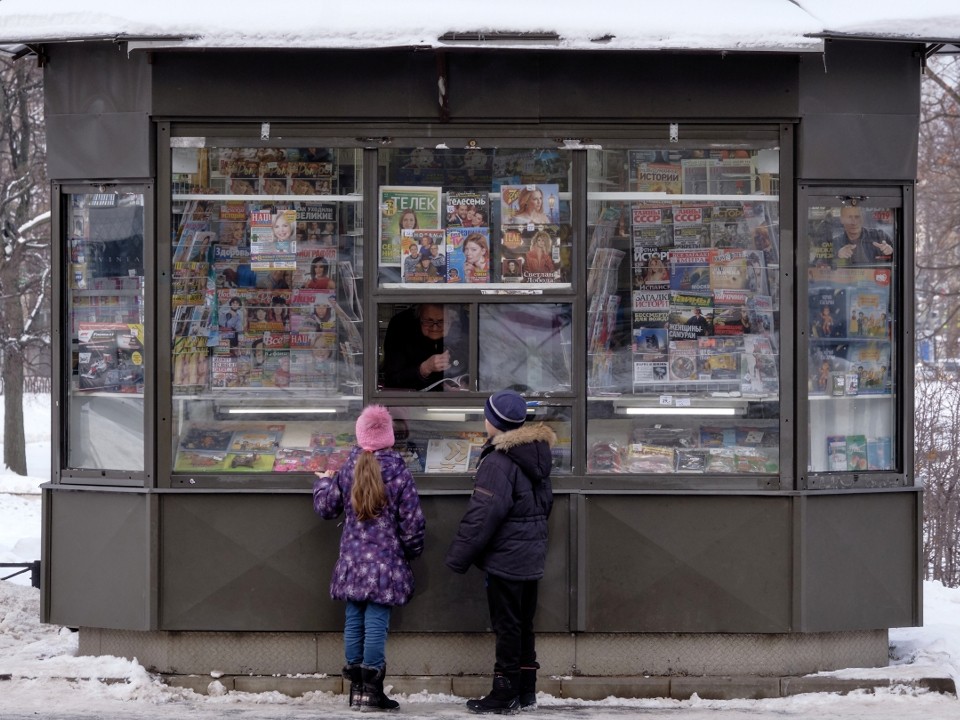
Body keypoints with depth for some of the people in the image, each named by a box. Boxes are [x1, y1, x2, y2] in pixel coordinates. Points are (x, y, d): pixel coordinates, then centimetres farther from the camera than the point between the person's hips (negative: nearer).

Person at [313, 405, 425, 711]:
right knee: (377, 622, -4)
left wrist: (322, 482, 30)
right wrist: (412, 550, 10)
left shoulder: (347, 470, 2)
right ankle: (371, 688, -3)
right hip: (386, 563, -4)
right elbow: (412, 521, -8)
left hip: (352, 563, 4)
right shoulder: (398, 473, -9)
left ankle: (356, 687, 13)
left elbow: (325, 507, 11)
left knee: (354, 620, 9)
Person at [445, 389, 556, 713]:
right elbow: (545, 502, 21)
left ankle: (504, 693, 3)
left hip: (505, 558, -9)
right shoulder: (535, 454, 10)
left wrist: (459, 555, -15)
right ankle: (526, 691, 21)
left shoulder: (498, 461, -19)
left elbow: (483, 515, -21)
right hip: (531, 556, 9)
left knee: (506, 626, -2)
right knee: (523, 624, 15)